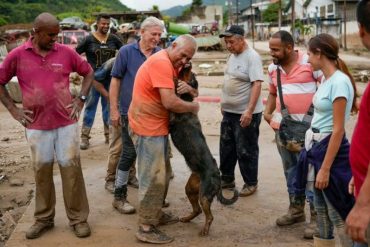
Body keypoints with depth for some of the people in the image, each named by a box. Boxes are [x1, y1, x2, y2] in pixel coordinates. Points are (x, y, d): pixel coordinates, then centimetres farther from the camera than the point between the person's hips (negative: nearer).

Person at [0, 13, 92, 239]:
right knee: (42, 170, 10)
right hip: (36, 125, 0)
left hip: (66, 122, 0)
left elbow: (88, 72, 11)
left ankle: (79, 218, 16)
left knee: (71, 168, 4)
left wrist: (81, 99, 2)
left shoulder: (66, 52, -2)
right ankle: (44, 218, 26)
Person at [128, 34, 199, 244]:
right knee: (153, 178, -5)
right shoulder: (161, 62, -21)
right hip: (148, 128, -10)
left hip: (158, 127, 10)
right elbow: (170, 102, -26)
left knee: (163, 174, 19)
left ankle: (156, 214, 34)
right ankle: (147, 228, 5)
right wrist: (193, 107, -11)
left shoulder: (171, 64, 12)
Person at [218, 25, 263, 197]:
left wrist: (249, 111, -29)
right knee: (226, 147, 17)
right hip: (229, 112, 9)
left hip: (246, 114, -8)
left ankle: (250, 184, 18)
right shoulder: (232, 56, 10)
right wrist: (224, 103, 18)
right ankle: (227, 179, 33)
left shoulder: (252, 57, -16)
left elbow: (257, 85, -23)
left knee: (246, 151, 3)